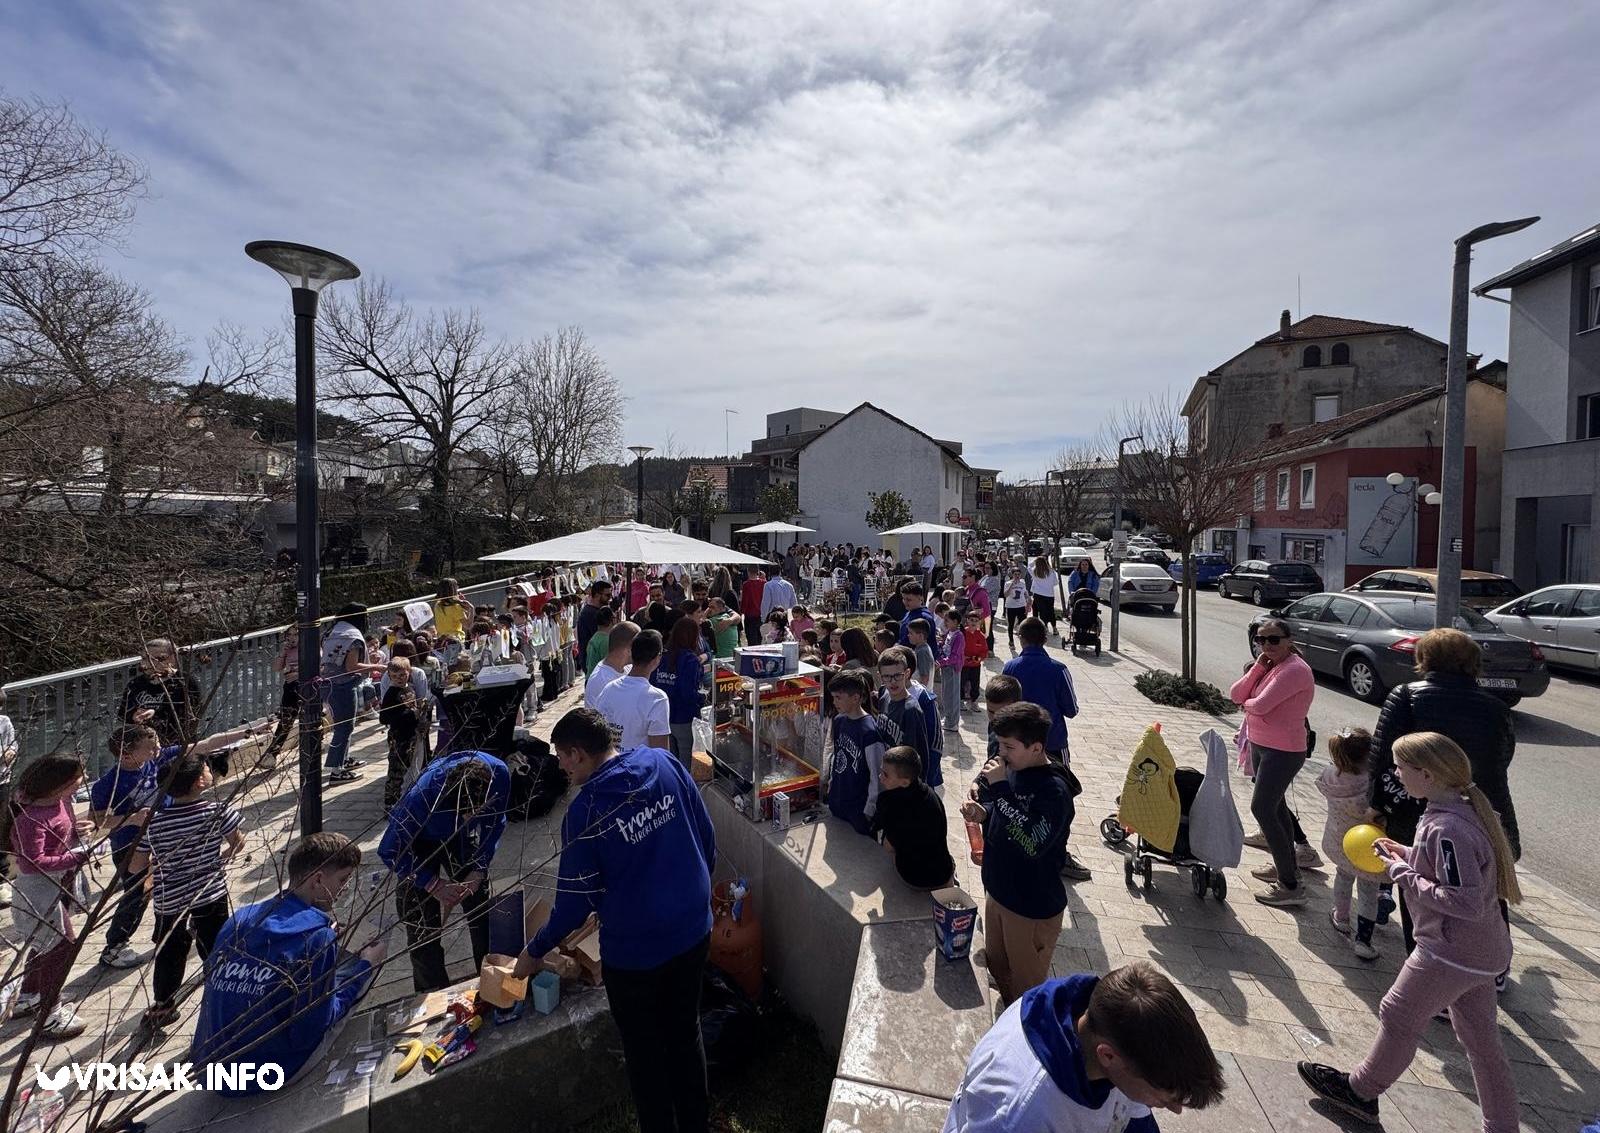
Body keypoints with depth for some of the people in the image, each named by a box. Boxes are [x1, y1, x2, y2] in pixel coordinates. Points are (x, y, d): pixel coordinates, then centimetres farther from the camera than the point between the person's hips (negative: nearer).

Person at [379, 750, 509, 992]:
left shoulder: (498, 774, -34)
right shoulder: (422, 796, -42)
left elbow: (494, 824, -11)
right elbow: (389, 850, -24)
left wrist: (478, 870, -17)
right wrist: (434, 884, -24)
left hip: (461, 839, 3)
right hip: (417, 844, -3)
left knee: (482, 911, 9)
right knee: (423, 927, -2)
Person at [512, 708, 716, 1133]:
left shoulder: (584, 811, -22)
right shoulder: (666, 764, -10)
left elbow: (575, 901, -13)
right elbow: (708, 840, -1)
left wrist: (535, 951, 6)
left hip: (635, 949, -5)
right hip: (694, 930, 5)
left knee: (645, 1051, 21)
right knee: (686, 1032, 26)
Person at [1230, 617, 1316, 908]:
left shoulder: (1294, 670, -21)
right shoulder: (1268, 665, 6)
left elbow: (1260, 705, -27)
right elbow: (1236, 695, -2)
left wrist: (1247, 703, -4)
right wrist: (1258, 666, -11)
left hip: (1283, 752, -9)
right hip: (1260, 745, 10)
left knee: (1262, 809, -8)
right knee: (1275, 806, 21)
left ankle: (1290, 887, 0)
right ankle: (1287, 865, 39)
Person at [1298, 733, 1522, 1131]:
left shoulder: (1446, 829, -29)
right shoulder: (1464, 810, 1)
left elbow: (1467, 902, -28)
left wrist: (1403, 874, -21)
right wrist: (1407, 855, 4)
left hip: (1451, 952, -8)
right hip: (1479, 950, 8)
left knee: (1399, 1017, 10)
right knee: (1481, 1039, 20)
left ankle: (1360, 1091, 28)